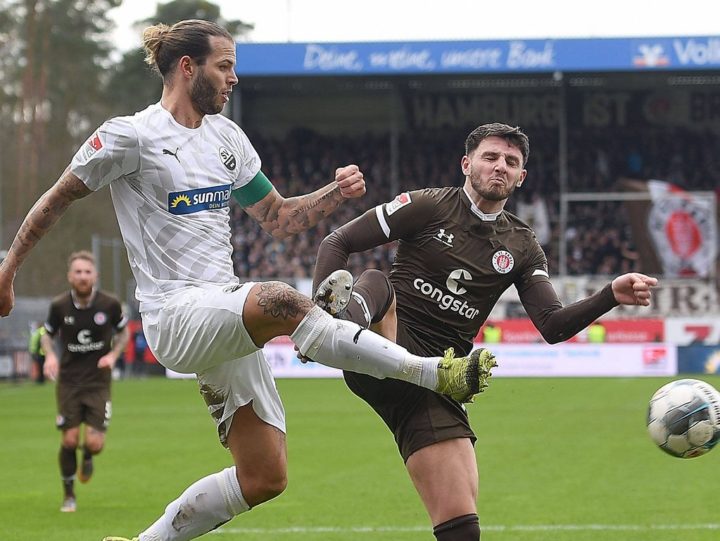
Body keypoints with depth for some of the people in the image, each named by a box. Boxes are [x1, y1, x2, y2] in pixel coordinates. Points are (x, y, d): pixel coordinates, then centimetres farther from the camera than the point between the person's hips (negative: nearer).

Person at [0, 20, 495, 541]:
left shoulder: (227, 137, 16)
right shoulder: (130, 136, -5)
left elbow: (279, 218, 21)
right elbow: (59, 198, 4)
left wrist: (338, 192, 4)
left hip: (228, 317, 8)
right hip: (176, 316, -8)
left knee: (264, 478, 4)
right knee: (284, 303, -37)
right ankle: (435, 373, -36)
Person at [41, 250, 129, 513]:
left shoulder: (110, 304, -8)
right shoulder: (59, 305, -7)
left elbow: (123, 333, 10)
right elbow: (47, 334, 11)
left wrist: (113, 355, -8)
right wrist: (50, 355, -10)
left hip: (98, 381, 0)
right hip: (68, 381, 0)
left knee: (94, 443, -10)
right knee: (69, 440, -7)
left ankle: (88, 457, 30)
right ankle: (69, 495, 16)